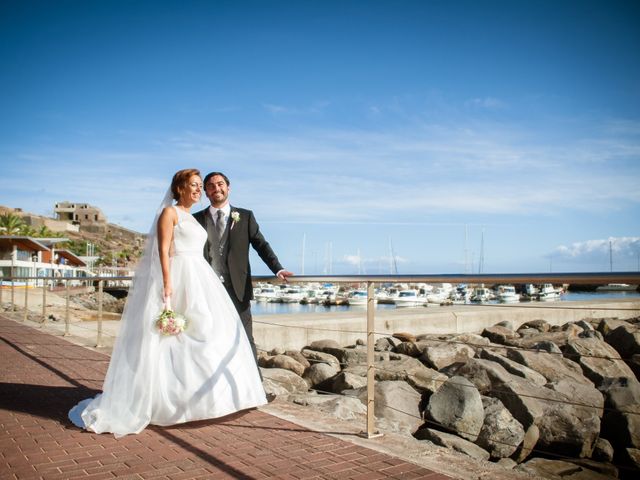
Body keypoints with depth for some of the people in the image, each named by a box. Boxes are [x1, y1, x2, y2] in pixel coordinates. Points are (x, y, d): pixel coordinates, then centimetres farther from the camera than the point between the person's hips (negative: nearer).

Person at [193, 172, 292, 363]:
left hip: (236, 289, -1)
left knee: (245, 339, 1)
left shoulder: (245, 216, 8)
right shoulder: (197, 219, 9)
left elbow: (261, 245, 1)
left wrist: (277, 268, -15)